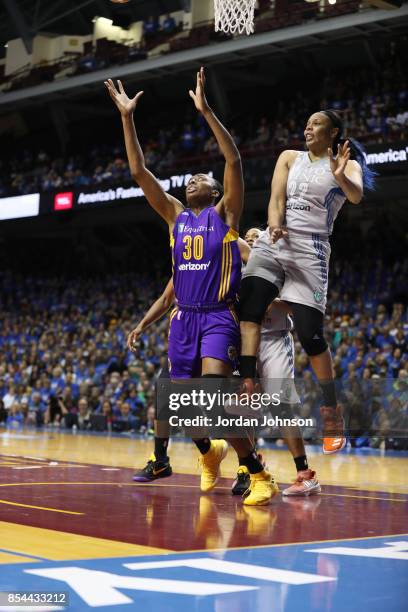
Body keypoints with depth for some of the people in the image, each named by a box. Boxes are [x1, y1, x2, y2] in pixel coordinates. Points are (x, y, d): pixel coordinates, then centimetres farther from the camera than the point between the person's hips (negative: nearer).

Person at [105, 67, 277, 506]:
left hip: (219, 317, -5)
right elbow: (139, 172, 8)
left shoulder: (225, 213, 2)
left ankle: (259, 474, -16)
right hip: (184, 318, 5)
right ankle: (209, 453, 37)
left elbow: (234, 161, -12)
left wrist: (205, 111, -18)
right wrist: (127, 118, 2)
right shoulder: (176, 216, 13)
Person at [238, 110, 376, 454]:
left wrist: (340, 177, -40)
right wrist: (275, 227, -19)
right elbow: (276, 199, 4)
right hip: (273, 242, 4)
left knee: (310, 334, -8)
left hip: (310, 249, -3)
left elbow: (357, 196, -16)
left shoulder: (347, 164, 5)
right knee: (249, 309, -21)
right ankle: (247, 390, -26)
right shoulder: (290, 158, 16)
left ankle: (332, 409, 8)